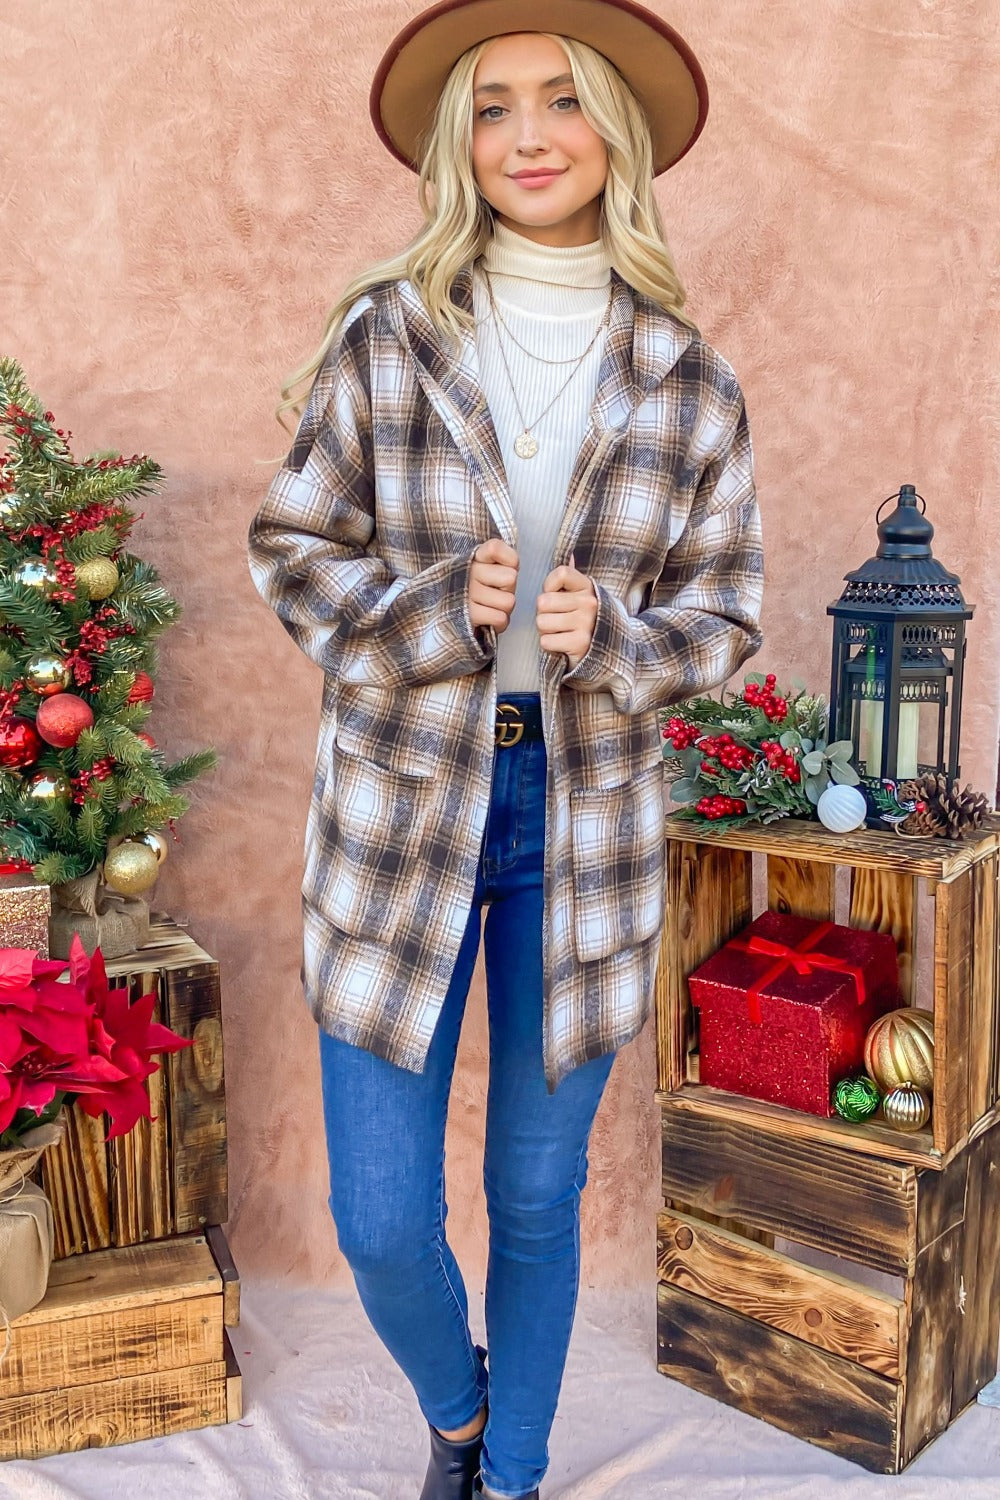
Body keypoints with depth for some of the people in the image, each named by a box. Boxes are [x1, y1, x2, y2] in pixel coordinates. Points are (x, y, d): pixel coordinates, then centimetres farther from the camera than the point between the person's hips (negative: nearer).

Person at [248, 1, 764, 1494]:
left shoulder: (687, 379, -1)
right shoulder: (385, 334, -4)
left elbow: (724, 612, 4)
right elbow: (294, 549, 1)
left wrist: (610, 637, -17)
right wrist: (441, 608, -17)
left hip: (587, 821, 1)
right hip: (403, 809, 0)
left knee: (539, 1198, 14)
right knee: (382, 1222, 5)